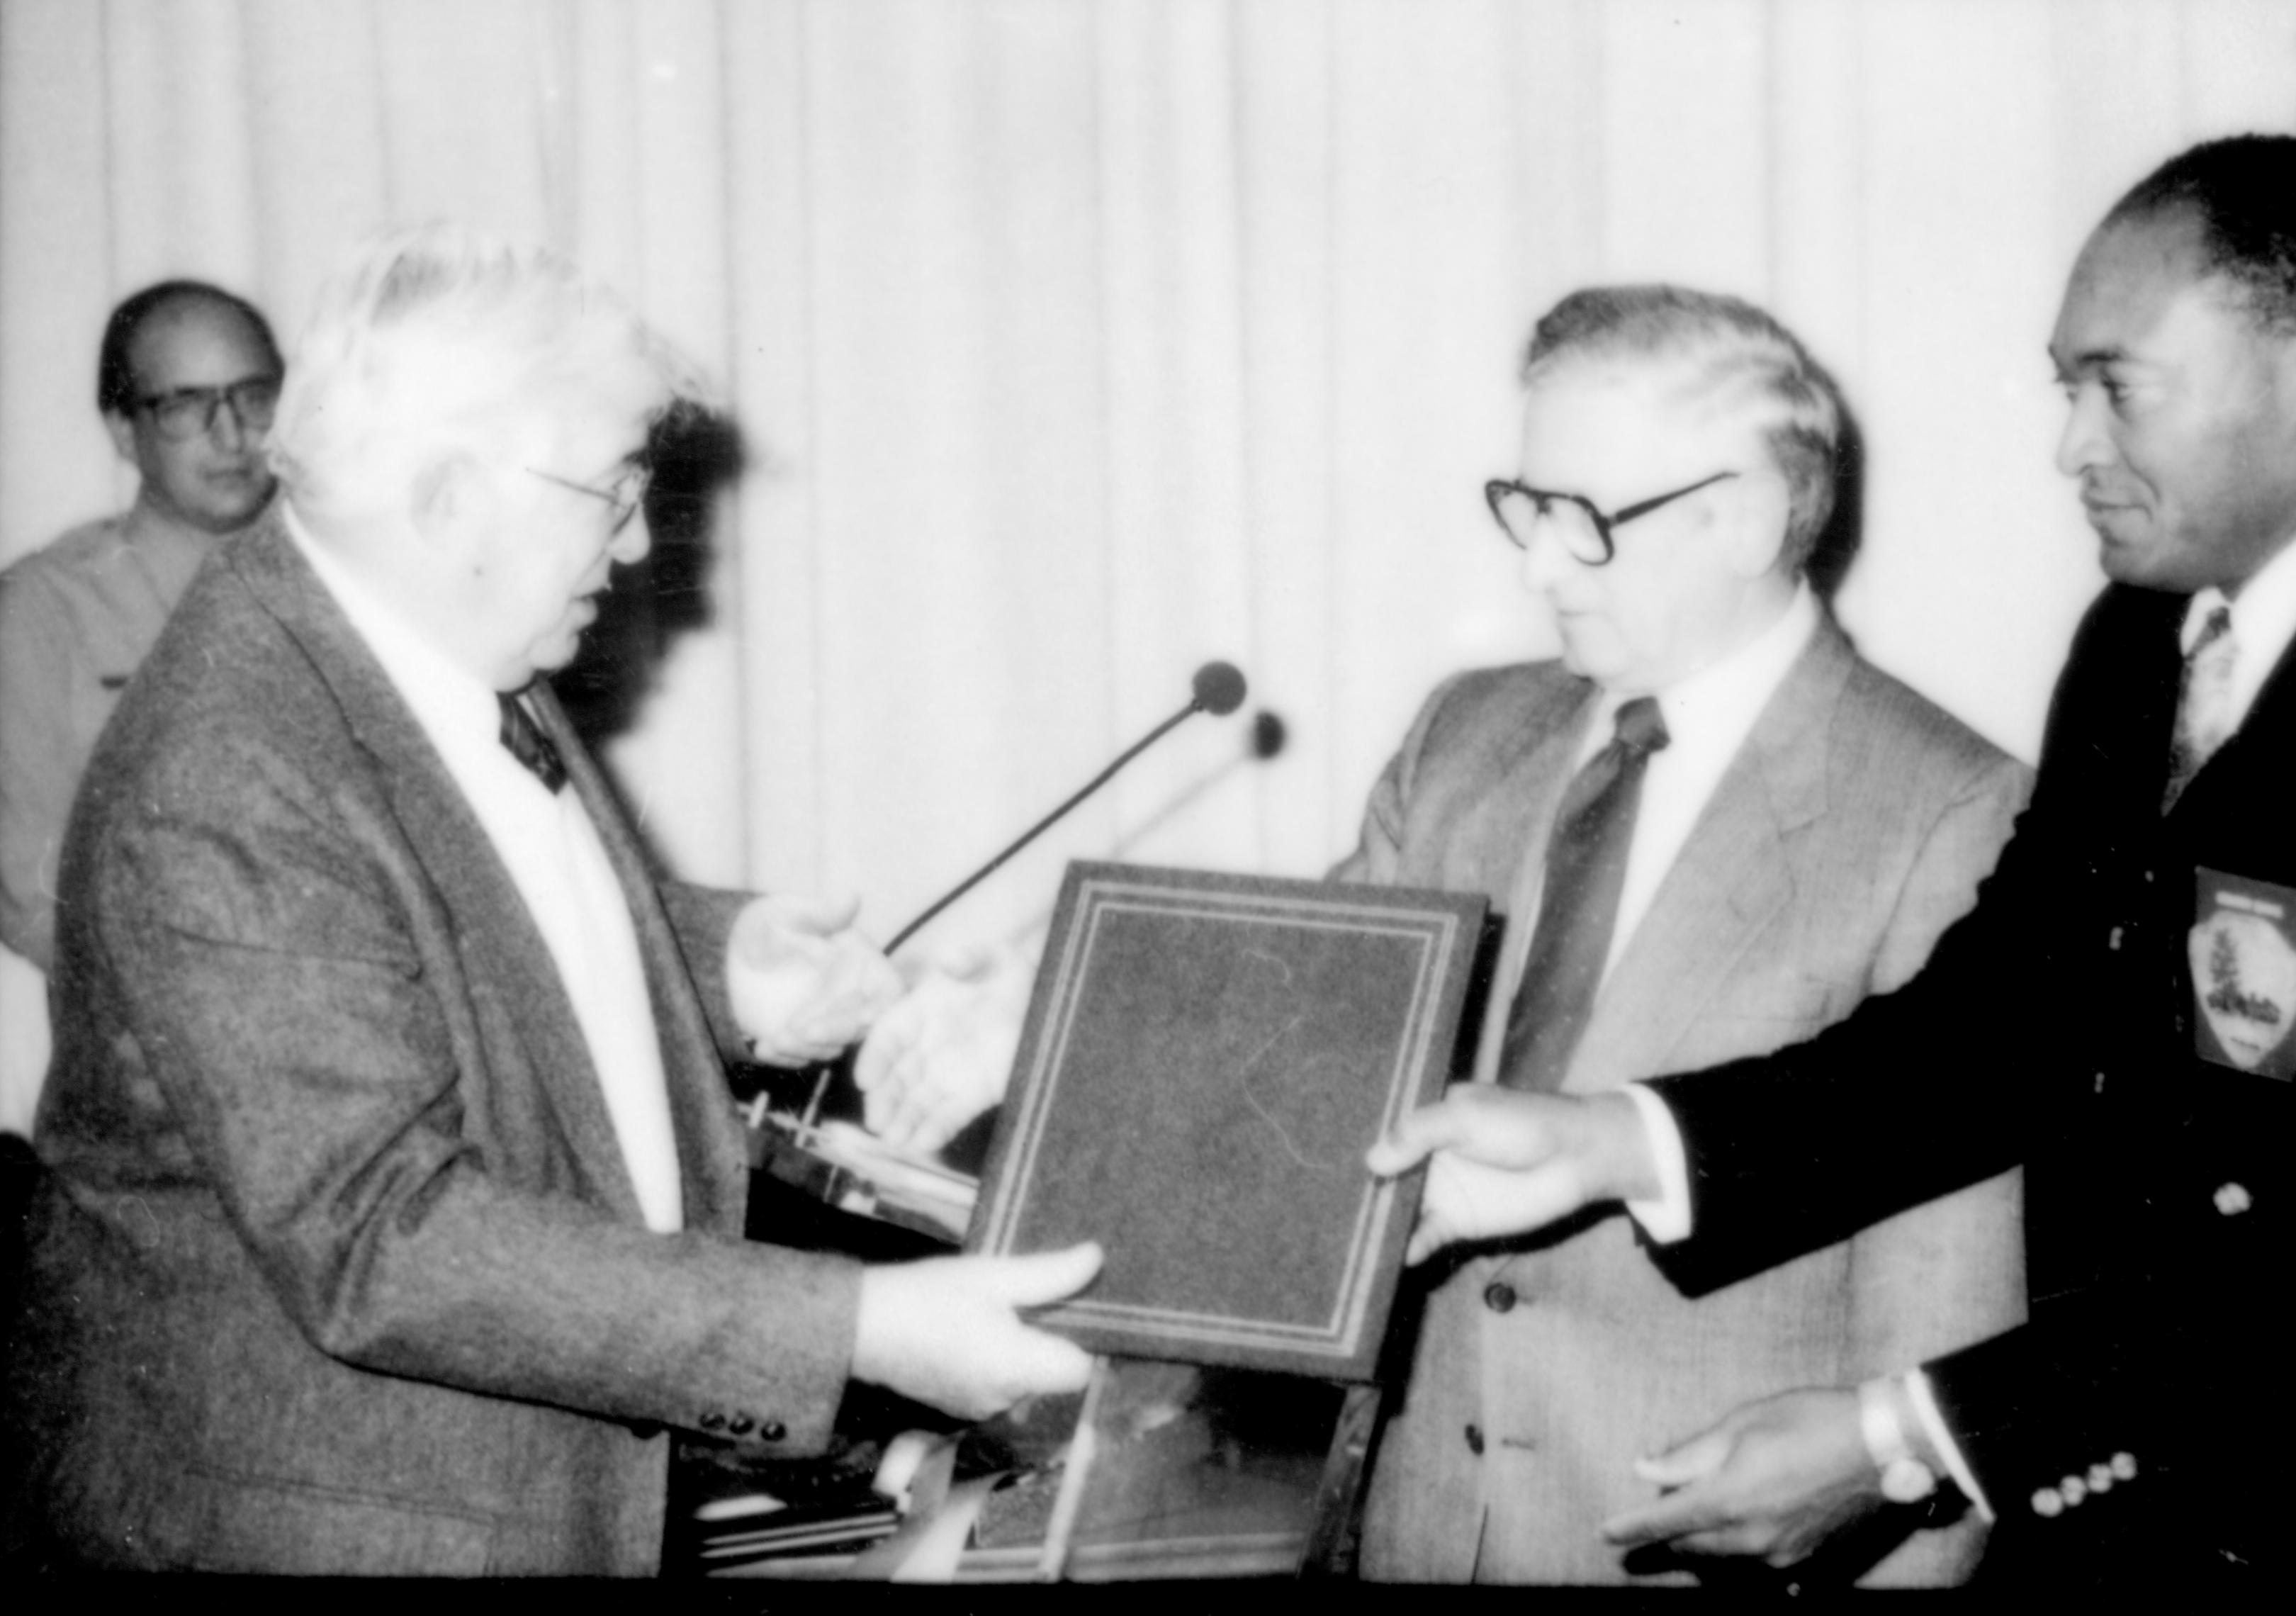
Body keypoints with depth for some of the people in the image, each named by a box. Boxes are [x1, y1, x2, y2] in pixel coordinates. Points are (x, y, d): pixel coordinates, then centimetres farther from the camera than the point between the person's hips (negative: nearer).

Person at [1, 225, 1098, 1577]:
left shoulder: (439, 650, 0)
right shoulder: (226, 803, -28)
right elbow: (376, 1238, -31)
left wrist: (713, 962, -1)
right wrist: (855, 1329, -34)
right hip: (316, 1514, -8)